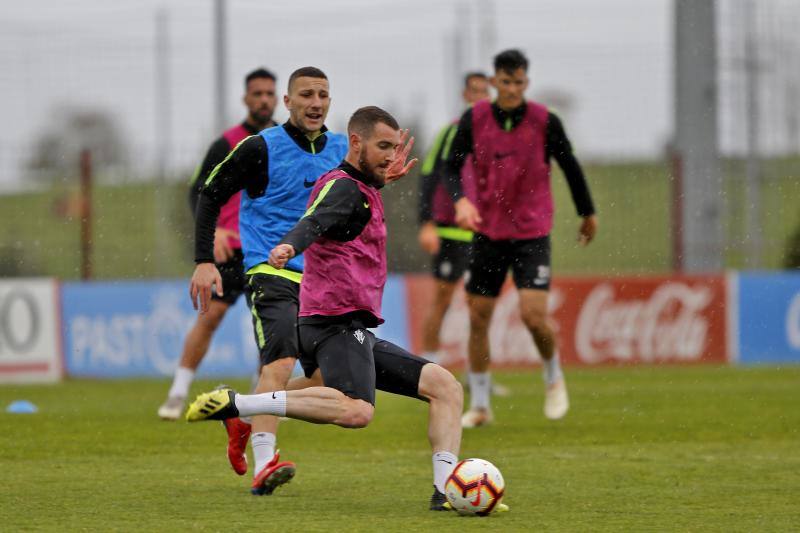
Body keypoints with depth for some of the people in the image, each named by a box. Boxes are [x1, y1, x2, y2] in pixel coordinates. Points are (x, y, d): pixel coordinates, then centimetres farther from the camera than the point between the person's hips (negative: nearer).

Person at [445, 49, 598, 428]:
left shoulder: (545, 122, -7)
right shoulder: (473, 120, -4)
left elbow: (570, 167, 6)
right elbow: (452, 168, -4)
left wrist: (588, 214, 16)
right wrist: (460, 200, -25)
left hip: (532, 233, -2)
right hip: (487, 232, 2)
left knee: (534, 316, -14)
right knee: (478, 318, 2)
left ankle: (554, 378, 15)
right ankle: (479, 405, 15)